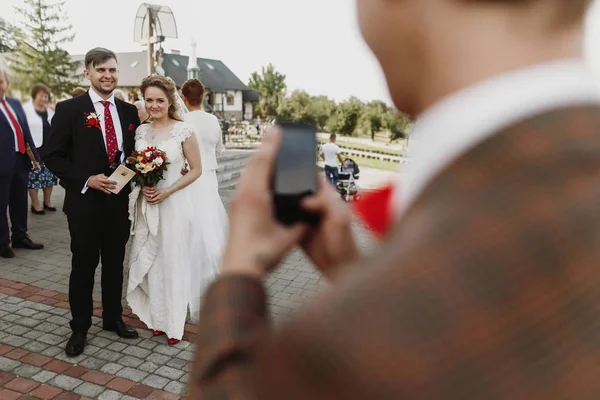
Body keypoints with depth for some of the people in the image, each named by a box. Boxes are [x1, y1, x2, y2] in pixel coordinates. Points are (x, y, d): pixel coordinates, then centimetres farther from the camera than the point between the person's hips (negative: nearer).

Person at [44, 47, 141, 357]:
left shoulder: (129, 111, 6)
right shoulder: (69, 109, -6)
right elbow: (53, 157, -7)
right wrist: (87, 180, -19)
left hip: (119, 201, 4)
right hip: (84, 202, -3)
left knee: (115, 263, 15)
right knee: (83, 266, 8)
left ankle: (113, 318, 33)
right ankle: (80, 327, 25)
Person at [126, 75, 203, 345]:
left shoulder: (183, 130, -7)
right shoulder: (141, 131, 7)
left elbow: (196, 170, -5)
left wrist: (167, 191, -15)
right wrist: (143, 185, -6)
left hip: (175, 204, -4)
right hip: (147, 205, 5)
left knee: (174, 261, 4)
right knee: (149, 261, 10)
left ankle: (174, 322, 21)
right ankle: (157, 317, 27)